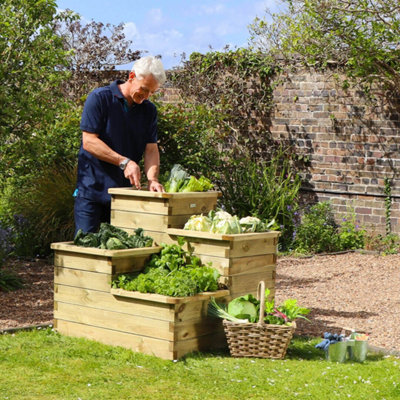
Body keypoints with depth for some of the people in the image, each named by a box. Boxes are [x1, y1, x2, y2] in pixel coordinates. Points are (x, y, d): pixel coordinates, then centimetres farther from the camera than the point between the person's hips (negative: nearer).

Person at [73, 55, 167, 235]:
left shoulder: (149, 109, 9)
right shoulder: (99, 98, -7)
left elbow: (151, 148, 4)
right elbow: (89, 141, -13)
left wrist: (152, 178, -15)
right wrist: (124, 162, -19)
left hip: (126, 191, 4)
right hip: (92, 188, -4)